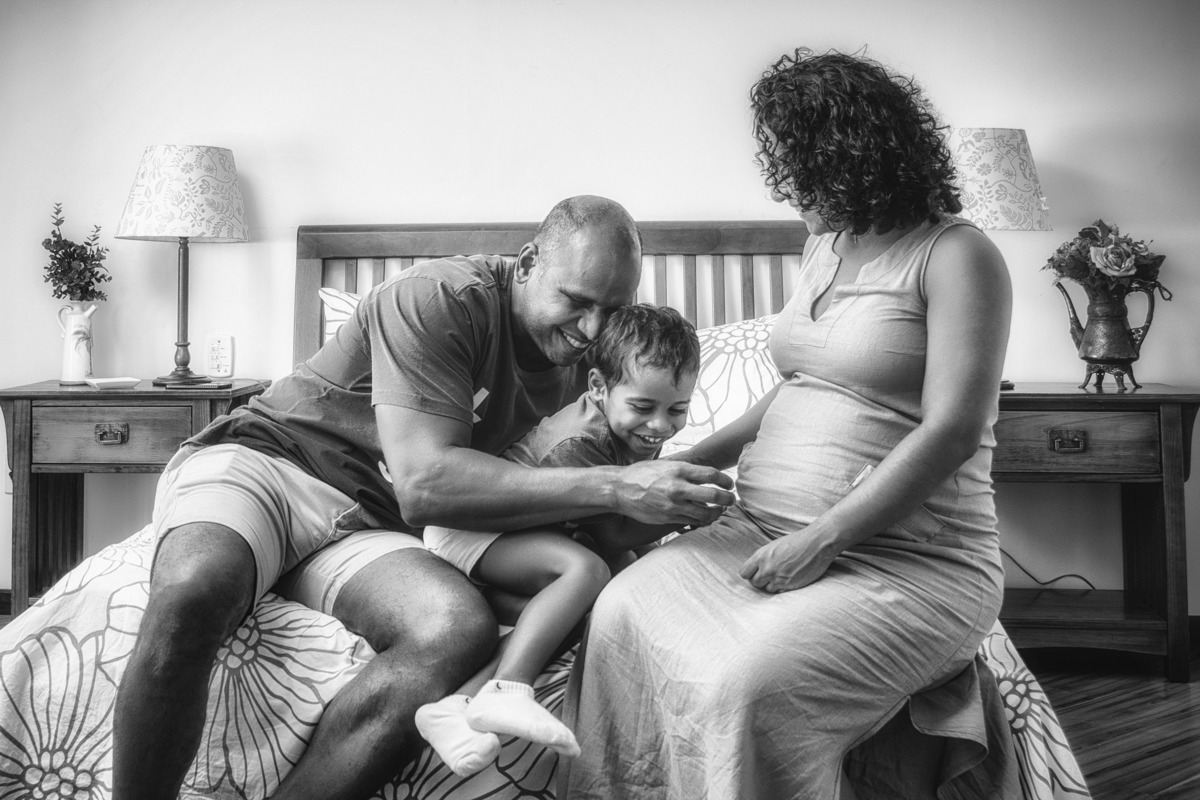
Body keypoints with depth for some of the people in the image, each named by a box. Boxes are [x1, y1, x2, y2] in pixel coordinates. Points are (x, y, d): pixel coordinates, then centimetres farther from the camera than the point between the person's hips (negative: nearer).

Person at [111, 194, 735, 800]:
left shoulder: (576, 366, 9)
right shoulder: (443, 300, -15)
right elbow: (423, 485, -23)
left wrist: (668, 490, -1)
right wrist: (611, 489, -25)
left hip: (368, 524, 5)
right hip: (270, 457, -5)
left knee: (461, 628, -30)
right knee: (194, 593, -40)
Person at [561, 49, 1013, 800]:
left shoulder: (956, 255, -9)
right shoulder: (826, 244, 14)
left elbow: (952, 431, -17)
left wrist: (820, 540, -21)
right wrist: (700, 457, 16)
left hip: (910, 563, -7)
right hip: (765, 528, 7)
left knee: (749, 685, -30)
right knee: (622, 611, -18)